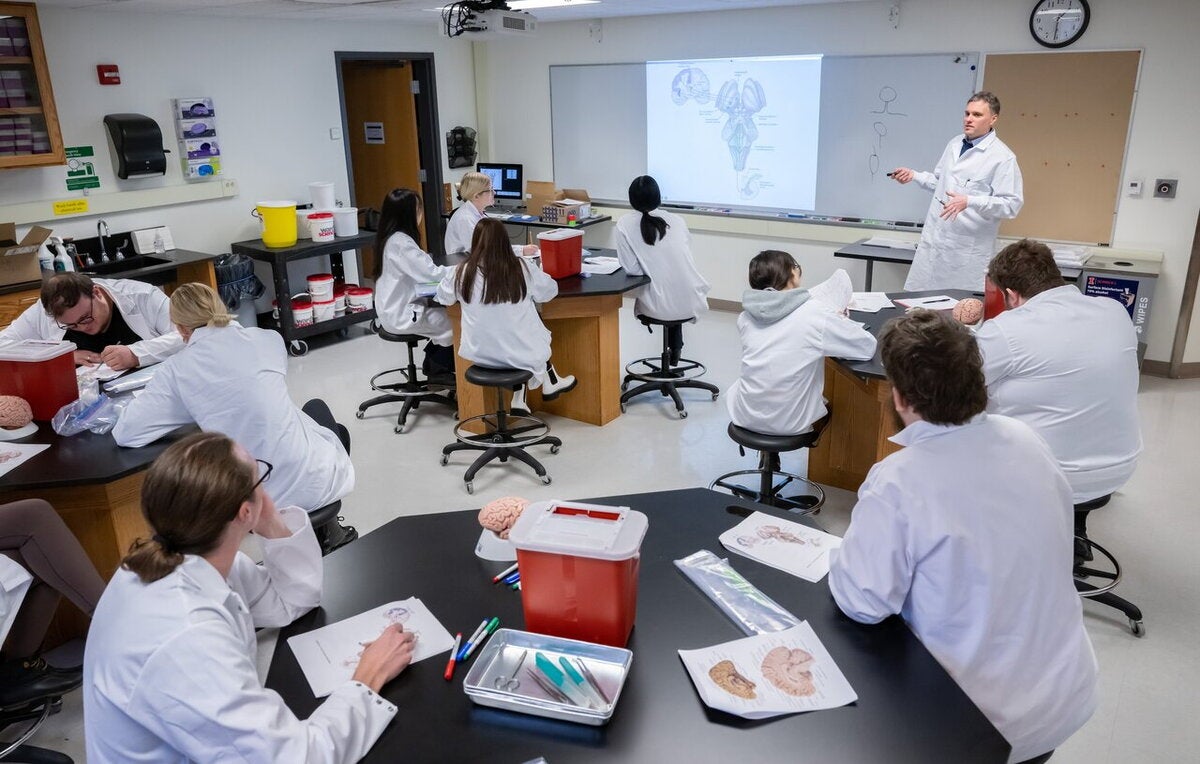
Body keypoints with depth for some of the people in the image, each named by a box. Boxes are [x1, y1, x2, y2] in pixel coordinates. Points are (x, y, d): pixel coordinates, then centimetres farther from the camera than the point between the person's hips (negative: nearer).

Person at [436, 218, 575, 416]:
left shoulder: (462, 272, -10)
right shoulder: (522, 268, -11)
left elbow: (444, 297, 9)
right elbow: (549, 291, 5)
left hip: (480, 353, 2)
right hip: (520, 352, -1)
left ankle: (519, 399, 23)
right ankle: (550, 383, 41)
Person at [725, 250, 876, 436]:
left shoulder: (746, 316, -2)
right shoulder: (816, 313, -16)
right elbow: (868, 346, -6)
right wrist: (839, 322, 13)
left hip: (745, 416, 2)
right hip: (790, 423, -2)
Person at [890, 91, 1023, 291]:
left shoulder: (1003, 157, -10)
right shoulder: (955, 144, 12)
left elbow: (1011, 204, -15)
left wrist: (969, 202, -26)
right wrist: (914, 175, 8)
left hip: (967, 249, -6)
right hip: (933, 239, 6)